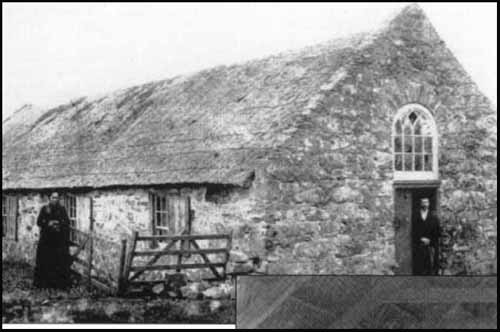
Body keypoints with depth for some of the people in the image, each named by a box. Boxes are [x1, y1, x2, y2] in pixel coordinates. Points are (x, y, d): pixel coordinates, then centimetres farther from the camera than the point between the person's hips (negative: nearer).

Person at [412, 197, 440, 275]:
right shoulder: (415, 217, 6)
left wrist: (429, 241, -5)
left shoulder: (434, 218, 8)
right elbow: (413, 232, 3)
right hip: (418, 247, -1)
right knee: (418, 267, -4)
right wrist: (421, 239, -7)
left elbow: (436, 234, 6)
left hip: (430, 246, 1)